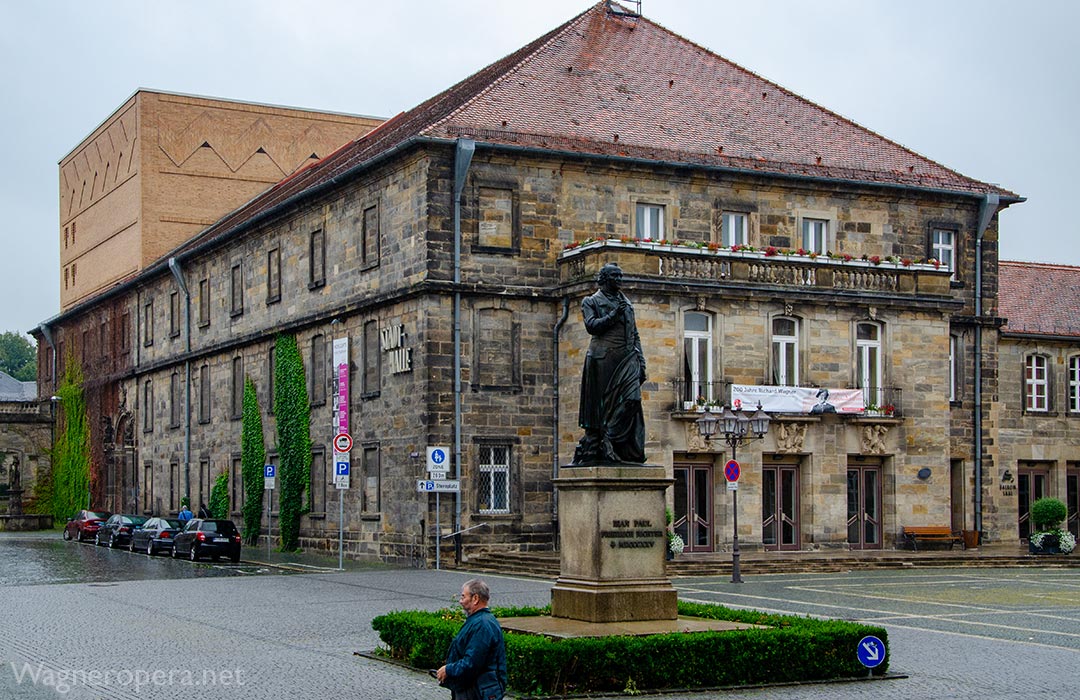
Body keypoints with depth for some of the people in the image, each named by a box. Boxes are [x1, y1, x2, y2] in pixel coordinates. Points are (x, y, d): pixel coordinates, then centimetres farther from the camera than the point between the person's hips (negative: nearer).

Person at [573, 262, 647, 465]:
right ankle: (591, 450, 2)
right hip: (603, 359, -4)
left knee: (632, 399, -14)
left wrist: (641, 360, 13)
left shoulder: (626, 303, 25)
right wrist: (614, 315, -12)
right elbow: (591, 326, -7)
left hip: (627, 360, 4)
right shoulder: (591, 301, 10)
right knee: (600, 405, -5)